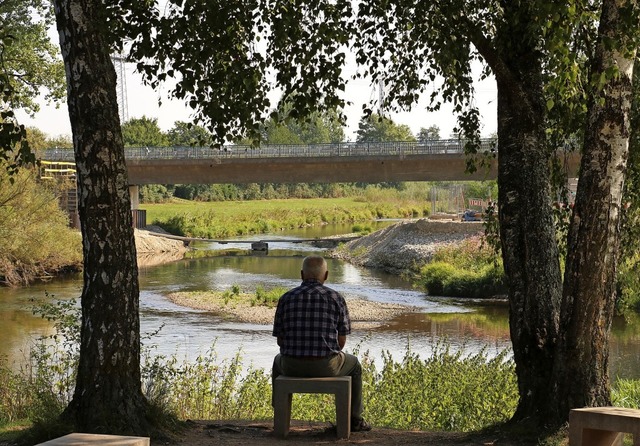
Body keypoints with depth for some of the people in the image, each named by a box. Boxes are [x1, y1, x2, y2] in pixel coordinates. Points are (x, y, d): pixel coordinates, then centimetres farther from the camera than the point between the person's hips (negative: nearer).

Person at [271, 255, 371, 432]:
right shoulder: (336, 298, -3)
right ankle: (354, 419, 33)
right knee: (353, 365, 31)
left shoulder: (286, 298, 0)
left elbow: (280, 340, 6)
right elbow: (341, 340, 2)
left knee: (279, 362, 38)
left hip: (293, 366, 1)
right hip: (326, 366, -1)